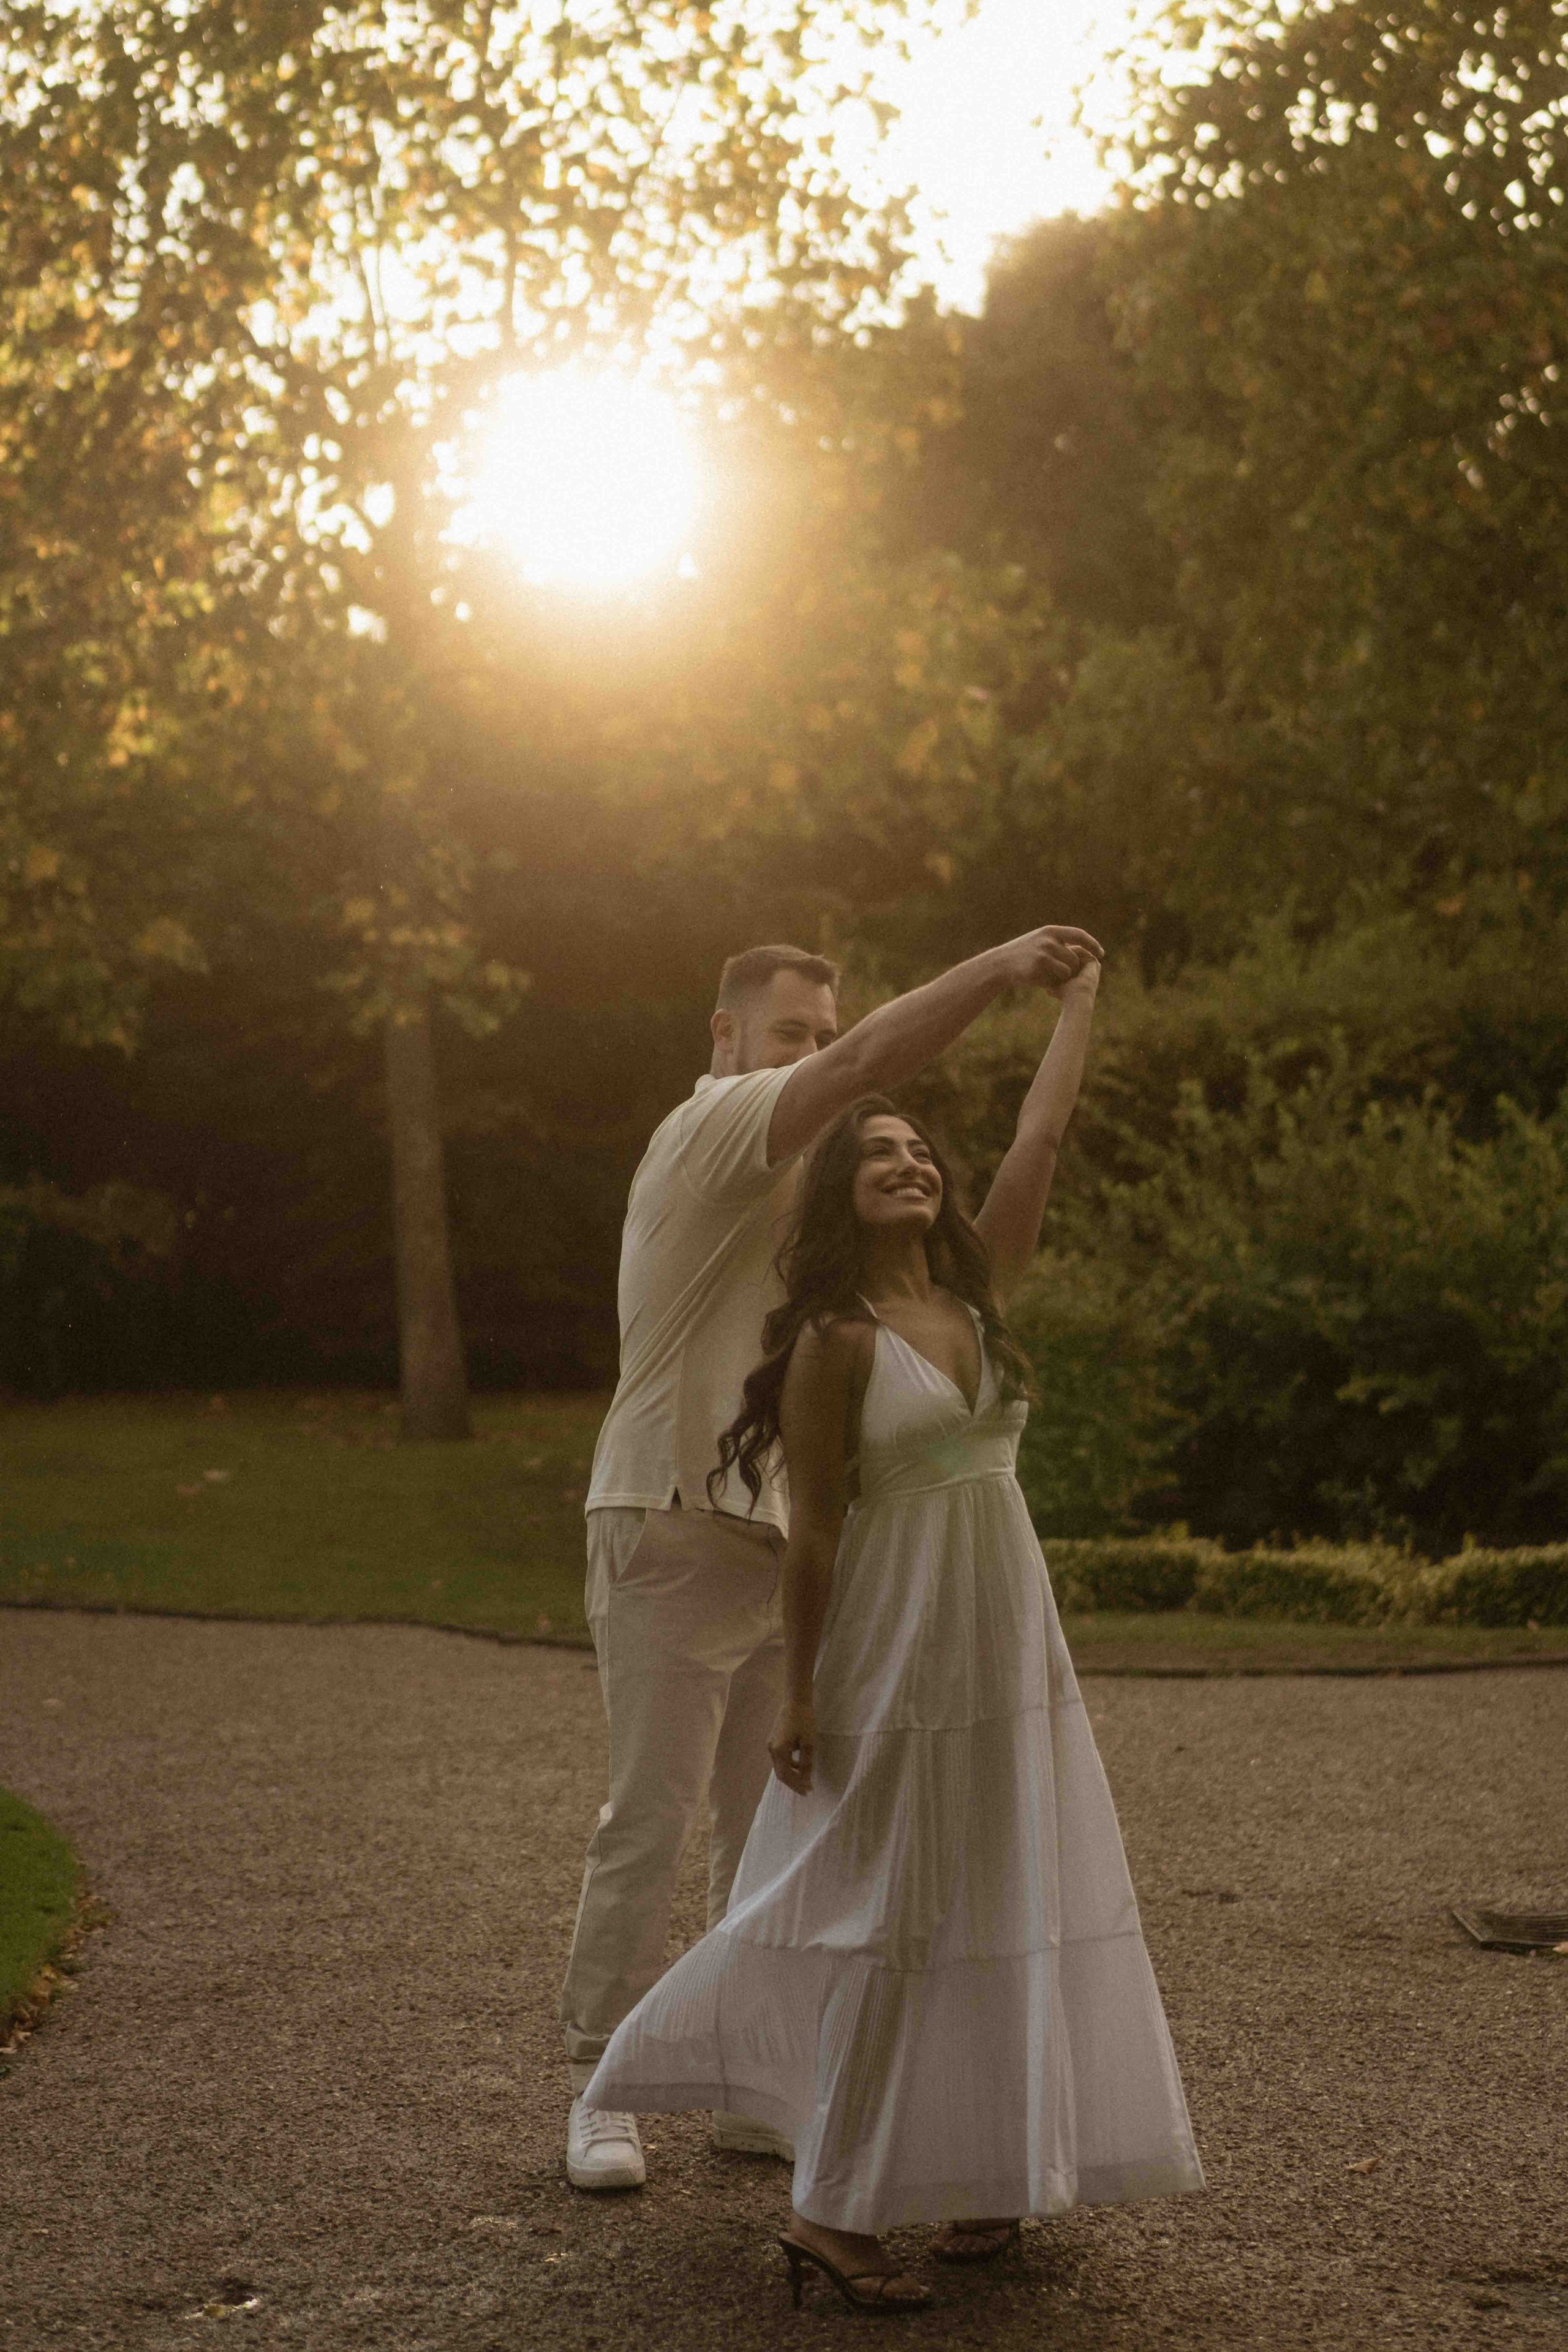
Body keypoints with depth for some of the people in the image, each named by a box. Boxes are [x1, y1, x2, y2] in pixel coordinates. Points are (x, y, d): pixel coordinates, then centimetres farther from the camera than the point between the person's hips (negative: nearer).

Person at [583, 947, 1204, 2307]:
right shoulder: (836, 1341, -10)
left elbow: (1042, 1138, 10)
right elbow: (813, 1525, -10)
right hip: (897, 1646, -7)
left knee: (1006, 1900, 9)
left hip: (1009, 1643, 7)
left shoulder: (979, 1289, 6)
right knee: (888, 1913, -3)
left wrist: (1080, 999, 14)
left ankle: (981, 2175, 19)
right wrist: (799, 1696, -11)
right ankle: (832, 2211, 5)